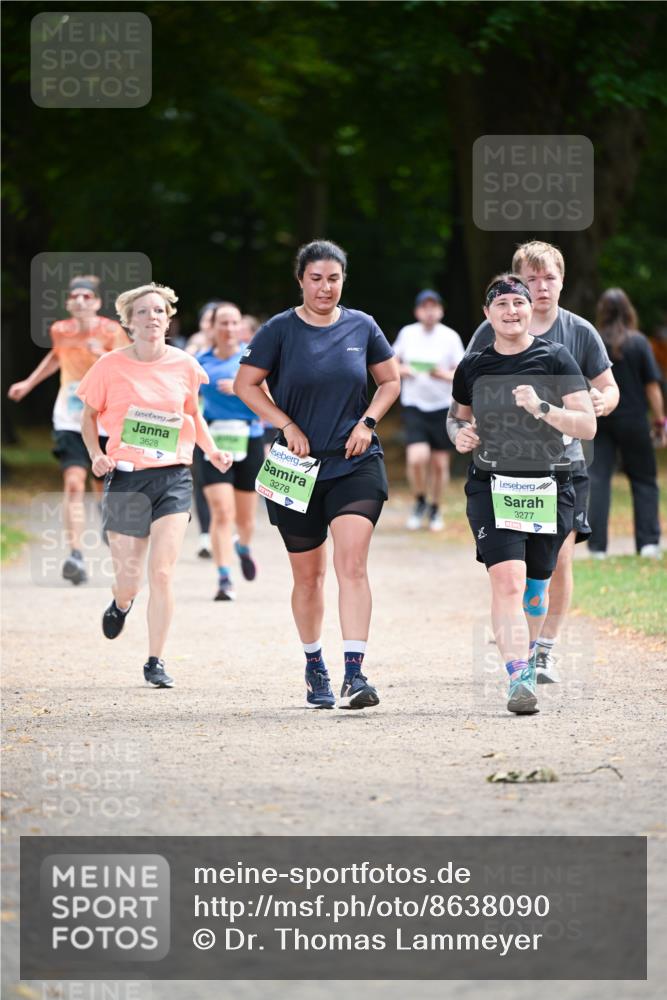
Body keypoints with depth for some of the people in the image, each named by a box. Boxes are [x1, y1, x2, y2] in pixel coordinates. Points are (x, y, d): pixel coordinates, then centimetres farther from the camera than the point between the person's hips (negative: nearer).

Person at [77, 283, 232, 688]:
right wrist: (96, 454, -9)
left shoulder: (185, 366, 2)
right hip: (125, 477, -1)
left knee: (162, 573, -11)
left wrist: (213, 450, 4)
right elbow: (89, 417, 8)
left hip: (173, 477, 1)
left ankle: (156, 662, 0)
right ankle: (121, 604, 42)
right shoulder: (111, 366, -3)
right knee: (128, 580, 3)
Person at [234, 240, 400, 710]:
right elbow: (245, 383, 0)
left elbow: (391, 380, 14)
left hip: (355, 464, 0)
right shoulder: (280, 330, -2)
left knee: (352, 564, -16)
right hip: (298, 468, 0)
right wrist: (287, 426, -9)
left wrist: (367, 422, -2)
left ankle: (354, 675, -22)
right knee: (308, 576, 10)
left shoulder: (362, 326, 3)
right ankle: (315, 667, 30)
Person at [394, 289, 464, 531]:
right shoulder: (407, 334, 3)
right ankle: (419, 502, 9)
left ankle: (435, 509, 25)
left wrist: (445, 375, -24)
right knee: (417, 458, -17)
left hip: (443, 408, 0)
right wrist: (401, 370, -7)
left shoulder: (450, 337, -2)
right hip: (414, 406, 0)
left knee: (440, 464, 4)